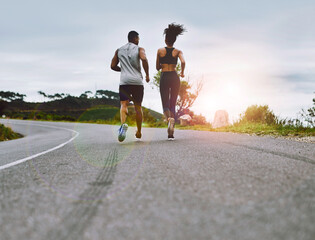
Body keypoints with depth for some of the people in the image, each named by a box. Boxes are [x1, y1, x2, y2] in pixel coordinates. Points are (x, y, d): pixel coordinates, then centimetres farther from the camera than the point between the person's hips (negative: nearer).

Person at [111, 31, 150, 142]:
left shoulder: (119, 50, 15)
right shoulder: (139, 49, 5)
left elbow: (113, 66, 14)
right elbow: (144, 59, -16)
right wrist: (147, 74, -7)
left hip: (124, 81, 1)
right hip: (137, 81, -1)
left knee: (123, 104, -8)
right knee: (138, 106, 12)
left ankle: (123, 124, -39)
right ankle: (139, 132, 19)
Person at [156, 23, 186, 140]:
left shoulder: (160, 51, 4)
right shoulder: (178, 51, 3)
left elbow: (157, 67, 10)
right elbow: (183, 62, -16)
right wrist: (182, 72, 1)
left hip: (164, 78, -1)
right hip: (174, 77, 1)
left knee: (165, 105, 0)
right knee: (172, 105, 10)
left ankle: (169, 118, -37)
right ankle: (171, 133, 2)